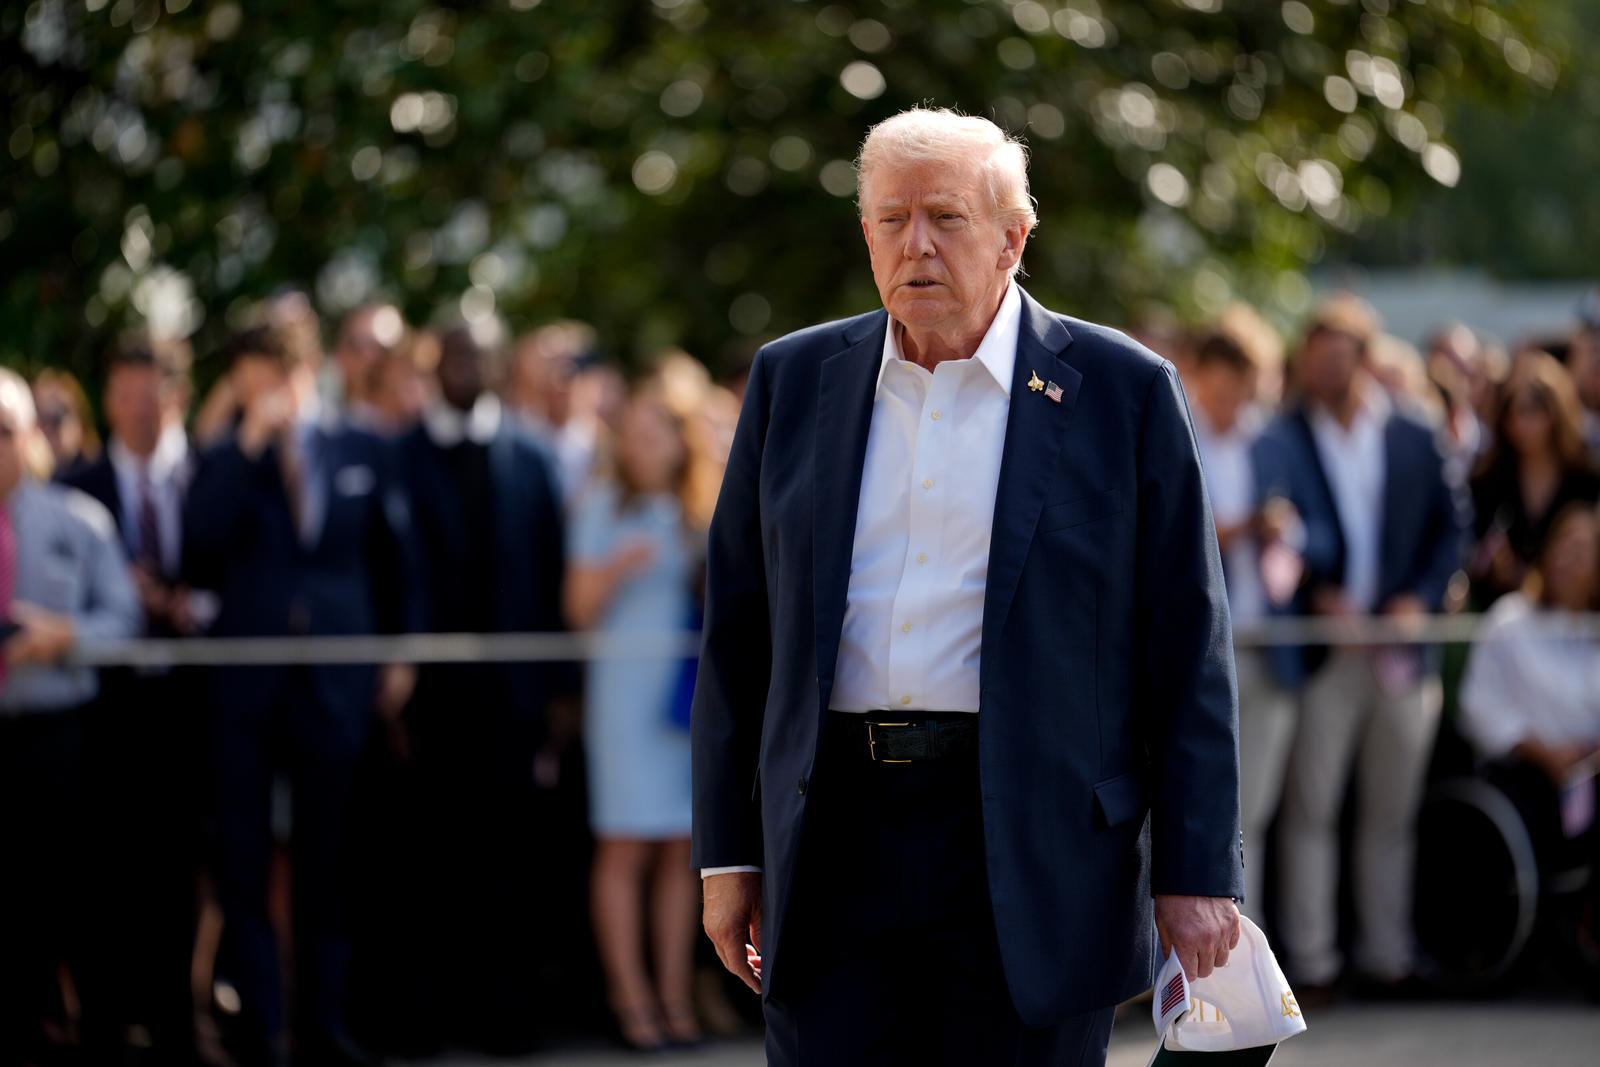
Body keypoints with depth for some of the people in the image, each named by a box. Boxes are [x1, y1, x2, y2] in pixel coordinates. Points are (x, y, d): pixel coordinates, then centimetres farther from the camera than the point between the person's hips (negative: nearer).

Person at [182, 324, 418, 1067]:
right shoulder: (226, 462, 2)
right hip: (246, 682, -1)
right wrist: (249, 447, -17)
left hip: (336, 678, 1)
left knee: (325, 855, 7)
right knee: (243, 854, 0)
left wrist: (399, 654, 12)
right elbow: (200, 544, -16)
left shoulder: (361, 453, 7)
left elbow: (393, 558, 14)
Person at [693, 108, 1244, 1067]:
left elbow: (1188, 652, 0)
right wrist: (730, 852, 8)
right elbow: (739, 630, 13)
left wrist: (1195, 873, -5)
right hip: (838, 848, 3)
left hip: (1037, 861, -3)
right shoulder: (795, 380, 11)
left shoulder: (1124, 392, 1)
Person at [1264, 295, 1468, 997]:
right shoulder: (1282, 441, 0)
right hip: (1320, 650, -3)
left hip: (1400, 645, 3)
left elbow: (1450, 529, 11)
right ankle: (1309, 958, 1)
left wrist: (1421, 598, -3)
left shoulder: (1414, 440, 9)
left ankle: (1386, 952, 16)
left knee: (1391, 810, 9)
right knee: (1310, 809, -3)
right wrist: (1316, 590, -25)